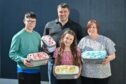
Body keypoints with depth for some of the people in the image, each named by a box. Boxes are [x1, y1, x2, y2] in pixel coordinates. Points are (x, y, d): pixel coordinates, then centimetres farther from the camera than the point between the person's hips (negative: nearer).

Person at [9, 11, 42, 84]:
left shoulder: (37, 36, 7)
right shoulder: (18, 36, -10)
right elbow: (12, 54, -11)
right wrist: (22, 59, -26)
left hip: (37, 70, 6)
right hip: (24, 71, -5)